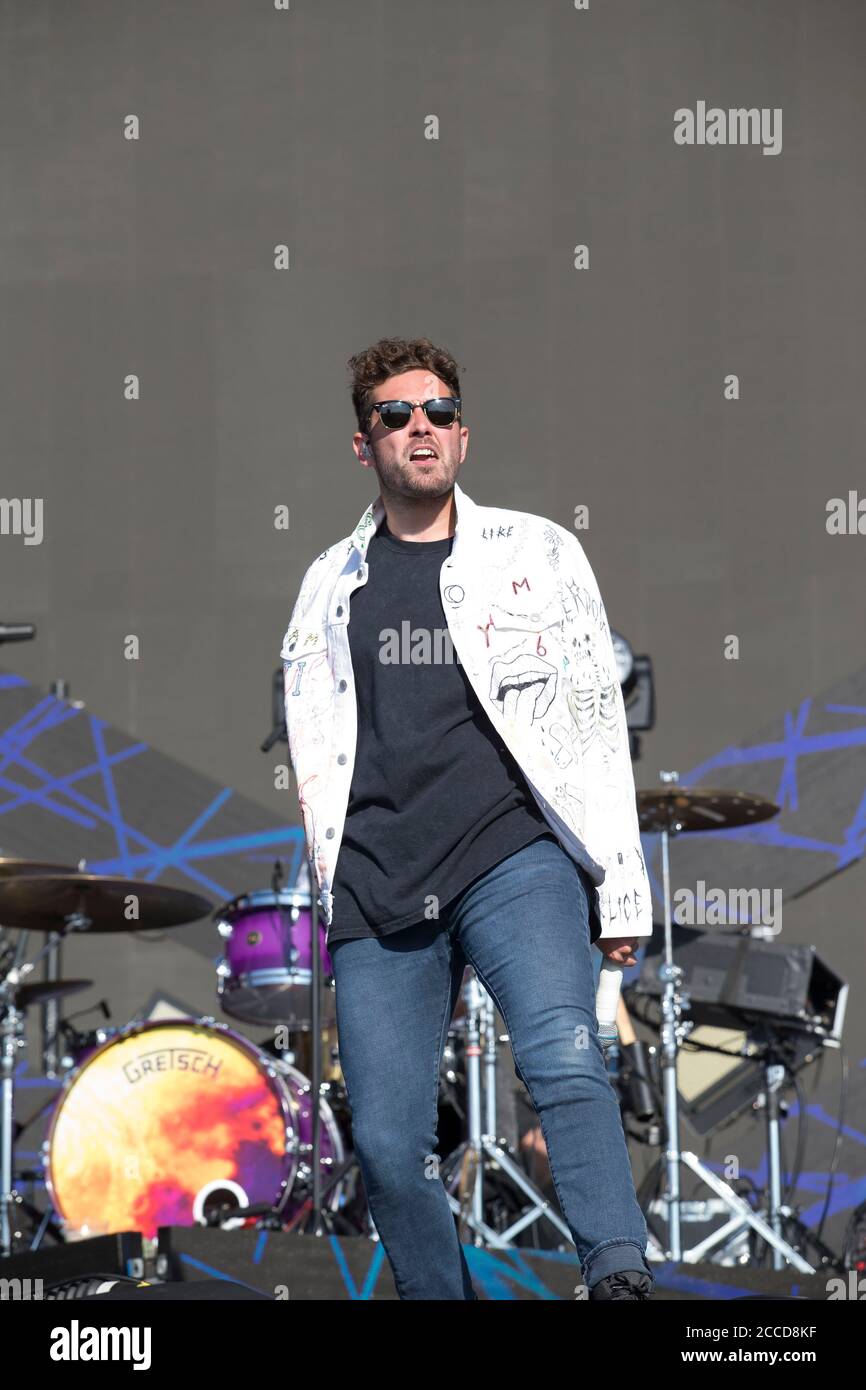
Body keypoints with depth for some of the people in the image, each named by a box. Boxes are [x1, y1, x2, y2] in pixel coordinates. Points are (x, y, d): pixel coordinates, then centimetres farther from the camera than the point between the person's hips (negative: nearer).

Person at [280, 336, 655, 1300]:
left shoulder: (538, 553, 12)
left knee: (562, 1056, -28)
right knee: (387, 1140, -2)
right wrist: (332, 880, 12)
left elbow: (598, 723, 10)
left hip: (515, 857, -3)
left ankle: (619, 1275, -37)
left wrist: (620, 886, 5)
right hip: (376, 890, 3)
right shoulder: (333, 584, 18)